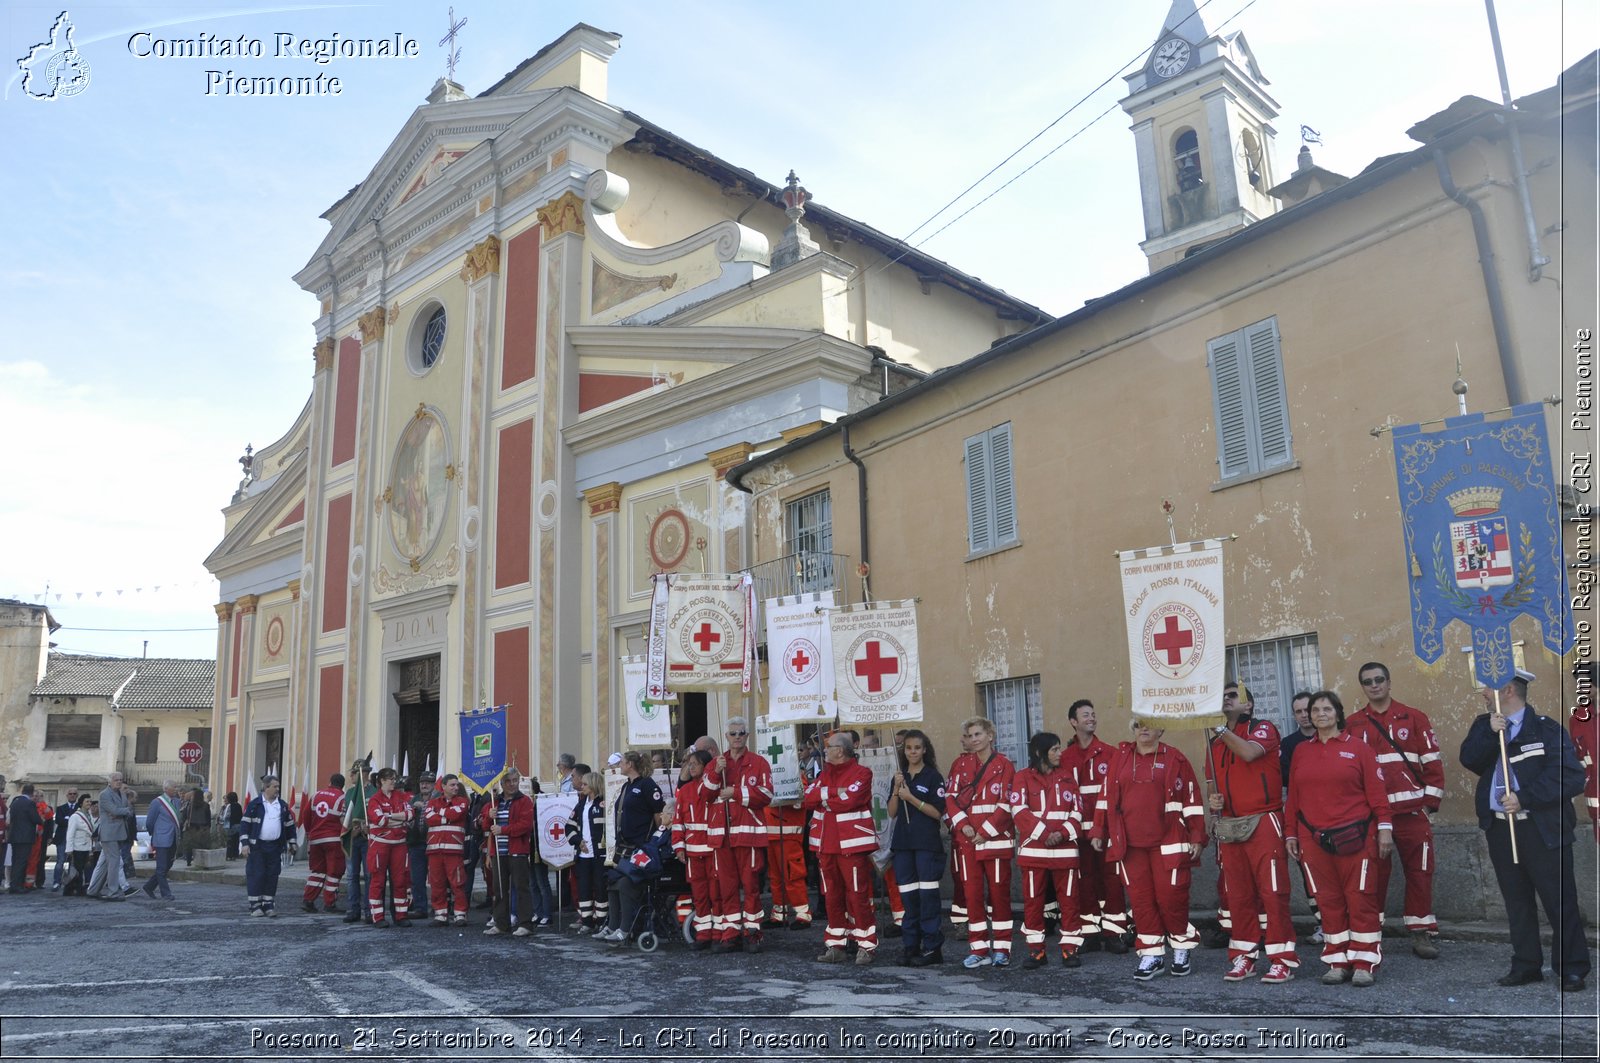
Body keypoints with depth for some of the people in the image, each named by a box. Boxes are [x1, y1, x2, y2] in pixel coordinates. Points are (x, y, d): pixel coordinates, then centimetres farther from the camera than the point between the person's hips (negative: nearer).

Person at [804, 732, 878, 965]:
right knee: (832, 895, 10)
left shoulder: (861, 773, -6)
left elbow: (849, 800, -20)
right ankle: (835, 945, 19)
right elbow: (808, 798, 1)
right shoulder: (825, 773, 16)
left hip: (852, 844, -7)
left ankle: (866, 946, 4)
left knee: (858, 895, -5)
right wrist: (835, 793, -12)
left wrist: (823, 799, -6)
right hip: (827, 844, 7)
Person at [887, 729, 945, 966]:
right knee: (908, 896, 6)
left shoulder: (933, 777, -1)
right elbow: (892, 813, 9)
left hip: (927, 843, -5)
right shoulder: (900, 777, 13)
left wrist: (911, 798, -16)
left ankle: (932, 947, 1)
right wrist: (896, 790, -6)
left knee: (927, 895, -6)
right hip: (903, 842, 5)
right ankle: (910, 945, 14)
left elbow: (938, 813, -8)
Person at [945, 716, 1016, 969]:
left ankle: (1001, 948, 13)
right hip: (966, 839, 3)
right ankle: (979, 949, 12)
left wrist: (985, 832, -12)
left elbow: (1007, 805, -8)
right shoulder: (960, 764, 8)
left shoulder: (1003, 765, -3)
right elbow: (950, 797, 3)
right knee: (972, 893, 4)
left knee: (999, 892, 3)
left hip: (996, 839, -3)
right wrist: (962, 825, -11)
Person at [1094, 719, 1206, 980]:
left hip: (1168, 843, -2)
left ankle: (1182, 950, 21)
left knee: (1170, 897, 0)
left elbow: (1192, 800, 2)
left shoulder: (1175, 760, 2)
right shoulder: (1120, 758, 9)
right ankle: (1151, 955, 14)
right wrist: (1098, 831, 7)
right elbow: (1106, 796, 10)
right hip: (1130, 844, 3)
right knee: (1140, 899, 4)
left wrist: (1197, 837, -2)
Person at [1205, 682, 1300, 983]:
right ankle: (1243, 958, 17)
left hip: (1263, 822, -5)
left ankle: (1282, 960, 2)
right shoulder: (1215, 741, 16)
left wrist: (1219, 728, -17)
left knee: (1272, 892, -5)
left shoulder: (1263, 728, 0)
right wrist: (1213, 799, 3)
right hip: (1229, 827, 6)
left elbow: (1249, 752, -22)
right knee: (1237, 895, 8)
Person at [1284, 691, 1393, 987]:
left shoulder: (1357, 747, 2)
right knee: (1329, 900, 7)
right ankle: (1337, 963, 15)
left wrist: (1384, 826, -8)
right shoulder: (1301, 751, 11)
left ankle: (1364, 964, 9)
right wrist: (1291, 834, 11)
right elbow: (1293, 796, 12)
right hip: (1313, 838, 3)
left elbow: (1376, 789, -2)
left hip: (1354, 837, -3)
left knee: (1360, 898, 0)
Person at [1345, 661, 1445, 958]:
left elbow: (1432, 762, 4)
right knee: (1373, 873, 5)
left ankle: (1422, 932, 13)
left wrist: (1431, 803, 0)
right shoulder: (1353, 724, 8)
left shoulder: (1414, 718, 5)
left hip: (1412, 810, -1)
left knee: (1419, 871, 3)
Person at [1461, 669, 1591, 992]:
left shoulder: (1546, 729, -7)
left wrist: (1524, 798, -18)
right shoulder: (1483, 725, 10)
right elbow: (1469, 760, -4)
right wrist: (1490, 733, -17)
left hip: (1542, 829, -5)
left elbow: (1571, 776, -14)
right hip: (1499, 828, 5)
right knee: (1517, 901, 13)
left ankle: (1571, 969, 13)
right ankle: (1526, 965, 23)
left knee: (1560, 901, 1)